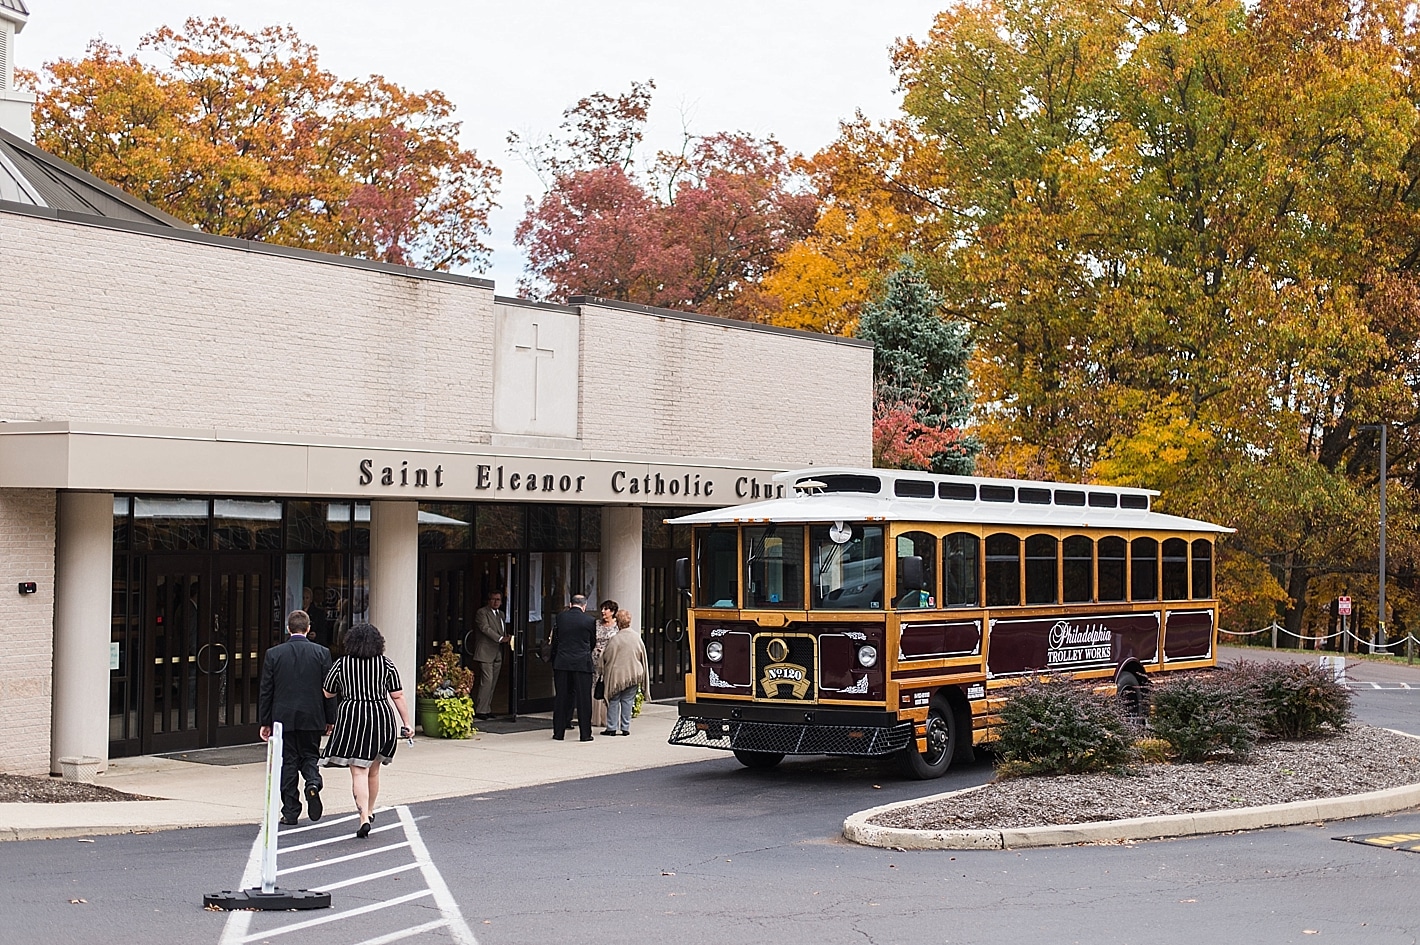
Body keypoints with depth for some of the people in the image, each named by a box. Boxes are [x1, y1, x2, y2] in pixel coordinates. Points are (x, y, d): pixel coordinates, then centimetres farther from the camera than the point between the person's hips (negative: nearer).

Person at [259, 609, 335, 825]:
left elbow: (266, 691, 0)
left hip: (283, 718, 0)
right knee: (310, 756, 15)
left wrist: (264, 722, 6)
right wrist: (330, 719, 8)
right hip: (312, 718, 0)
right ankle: (313, 783, -15)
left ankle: (290, 811, 7)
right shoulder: (321, 653, -2)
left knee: (287, 761, 6)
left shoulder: (273, 654, -2)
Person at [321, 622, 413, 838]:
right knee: (373, 771, 18)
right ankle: (369, 811, 32)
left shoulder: (341, 664, 0)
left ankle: (364, 818, -18)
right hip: (381, 720, 2)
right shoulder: (386, 664, 1)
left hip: (352, 721, -2)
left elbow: (327, 693, 9)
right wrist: (407, 723, 4)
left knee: (359, 772, -5)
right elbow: (398, 695, 0)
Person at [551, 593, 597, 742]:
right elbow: (593, 641, 8)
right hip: (582, 663, -2)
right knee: (583, 699, 3)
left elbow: (555, 640, 9)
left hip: (561, 663, 2)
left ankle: (558, 732, 12)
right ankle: (585, 734, 4)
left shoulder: (560, 617, 1)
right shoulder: (590, 620, -5)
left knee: (561, 698, 9)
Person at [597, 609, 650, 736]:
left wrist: (602, 671, 13)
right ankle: (625, 728, 9)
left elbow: (605, 657, -5)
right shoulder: (637, 638, -3)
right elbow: (643, 657, 6)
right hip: (633, 675, 3)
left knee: (613, 701, 6)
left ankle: (612, 728, 5)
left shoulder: (614, 639, -14)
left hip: (616, 674, -3)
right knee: (627, 701, 9)